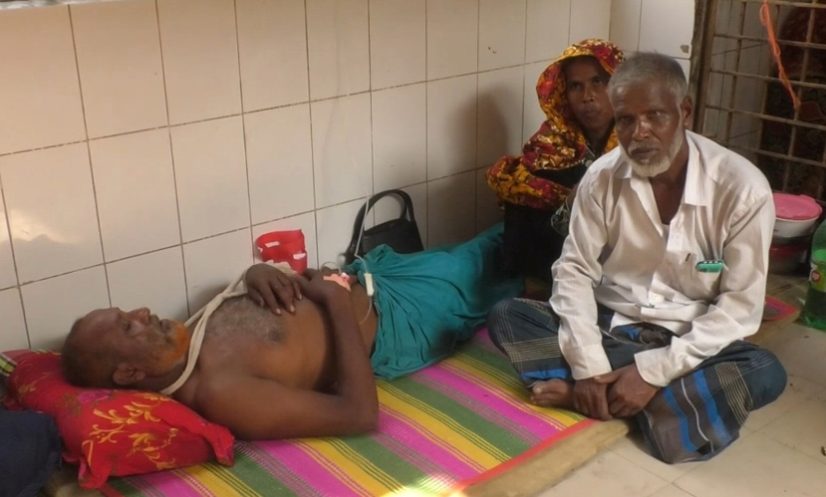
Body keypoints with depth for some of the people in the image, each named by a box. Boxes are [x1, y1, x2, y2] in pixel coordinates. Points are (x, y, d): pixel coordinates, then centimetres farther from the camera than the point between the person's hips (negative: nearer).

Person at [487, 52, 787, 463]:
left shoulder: (742, 188, -18)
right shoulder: (602, 178, -10)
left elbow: (741, 305, -17)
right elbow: (574, 271, -7)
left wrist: (653, 371, -25)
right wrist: (588, 365, -22)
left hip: (689, 344, -1)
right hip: (608, 326, 1)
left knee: (764, 373, -32)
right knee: (506, 317, -19)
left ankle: (582, 394, -26)